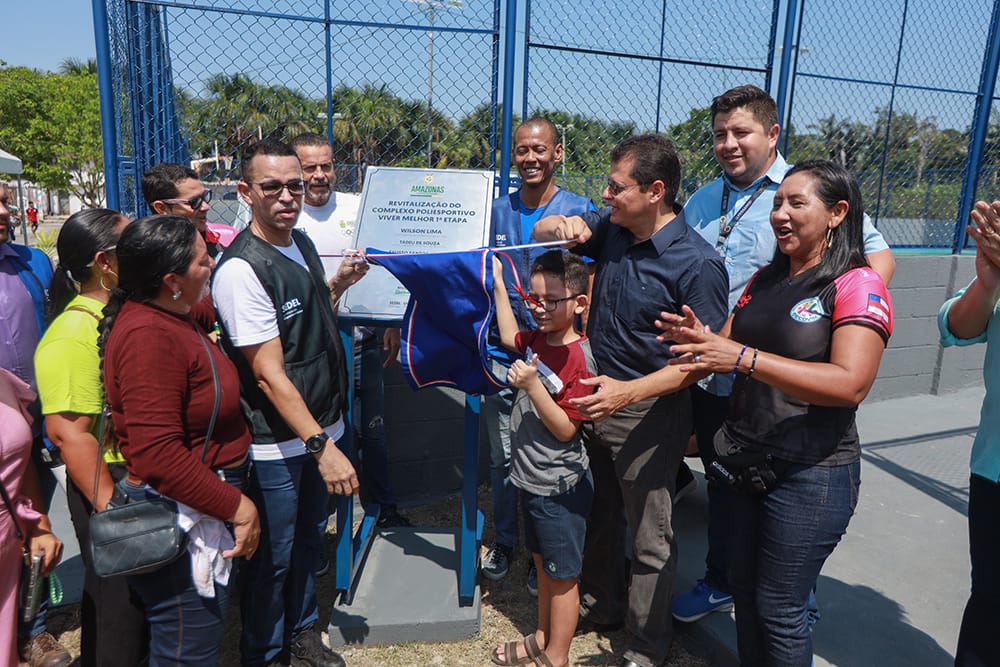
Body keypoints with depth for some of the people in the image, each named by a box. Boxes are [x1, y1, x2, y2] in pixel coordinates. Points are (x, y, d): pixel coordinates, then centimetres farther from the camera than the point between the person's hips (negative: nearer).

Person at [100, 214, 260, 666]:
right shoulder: (149, 336, -25)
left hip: (199, 512, 10)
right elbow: (157, 456, -30)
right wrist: (237, 507, -23)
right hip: (177, 519, -10)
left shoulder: (170, 317, 7)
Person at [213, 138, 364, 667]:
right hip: (276, 444, -8)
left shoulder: (302, 243, 5)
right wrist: (322, 446, -25)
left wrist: (339, 284, 3)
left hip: (320, 426, 8)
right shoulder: (241, 270, -22)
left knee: (308, 538, 23)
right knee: (273, 555, 11)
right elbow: (269, 374, -24)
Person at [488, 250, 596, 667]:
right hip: (533, 480, 9)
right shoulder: (537, 339, 0)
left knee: (562, 576, 11)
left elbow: (565, 429, -22)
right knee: (543, 565, 24)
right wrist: (498, 284, 21)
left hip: (559, 489, -8)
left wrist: (532, 385, -31)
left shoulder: (578, 359, -23)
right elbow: (509, 337, 24)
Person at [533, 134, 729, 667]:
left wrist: (630, 392, -30)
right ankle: (600, 604, 46)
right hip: (598, 396, 7)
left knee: (649, 537, 11)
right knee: (600, 513, 23)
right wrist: (562, 225, -12)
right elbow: (539, 233, 12)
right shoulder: (612, 232, -1)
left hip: (650, 413, -6)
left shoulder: (697, 264, -20)